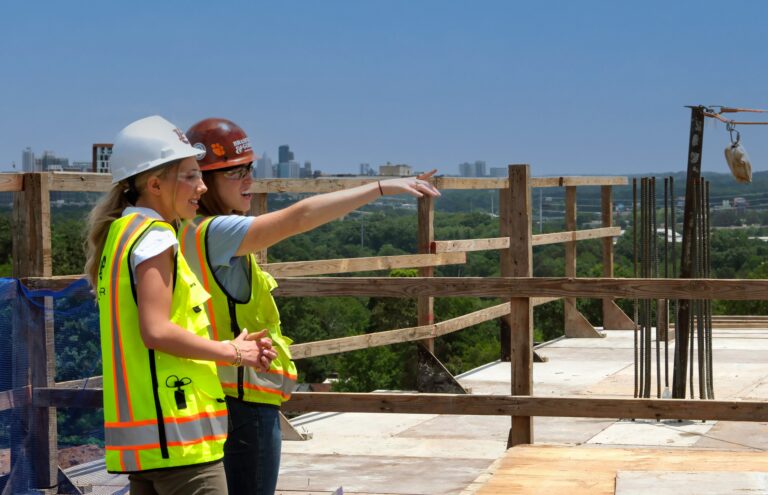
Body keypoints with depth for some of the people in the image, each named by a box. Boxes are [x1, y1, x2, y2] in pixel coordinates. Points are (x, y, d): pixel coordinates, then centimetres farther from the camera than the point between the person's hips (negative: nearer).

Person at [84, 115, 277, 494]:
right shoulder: (156, 239, -11)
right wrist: (233, 352, -8)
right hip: (176, 432, -10)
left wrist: (228, 348, 12)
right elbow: (157, 331, -20)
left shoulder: (121, 234, 18)